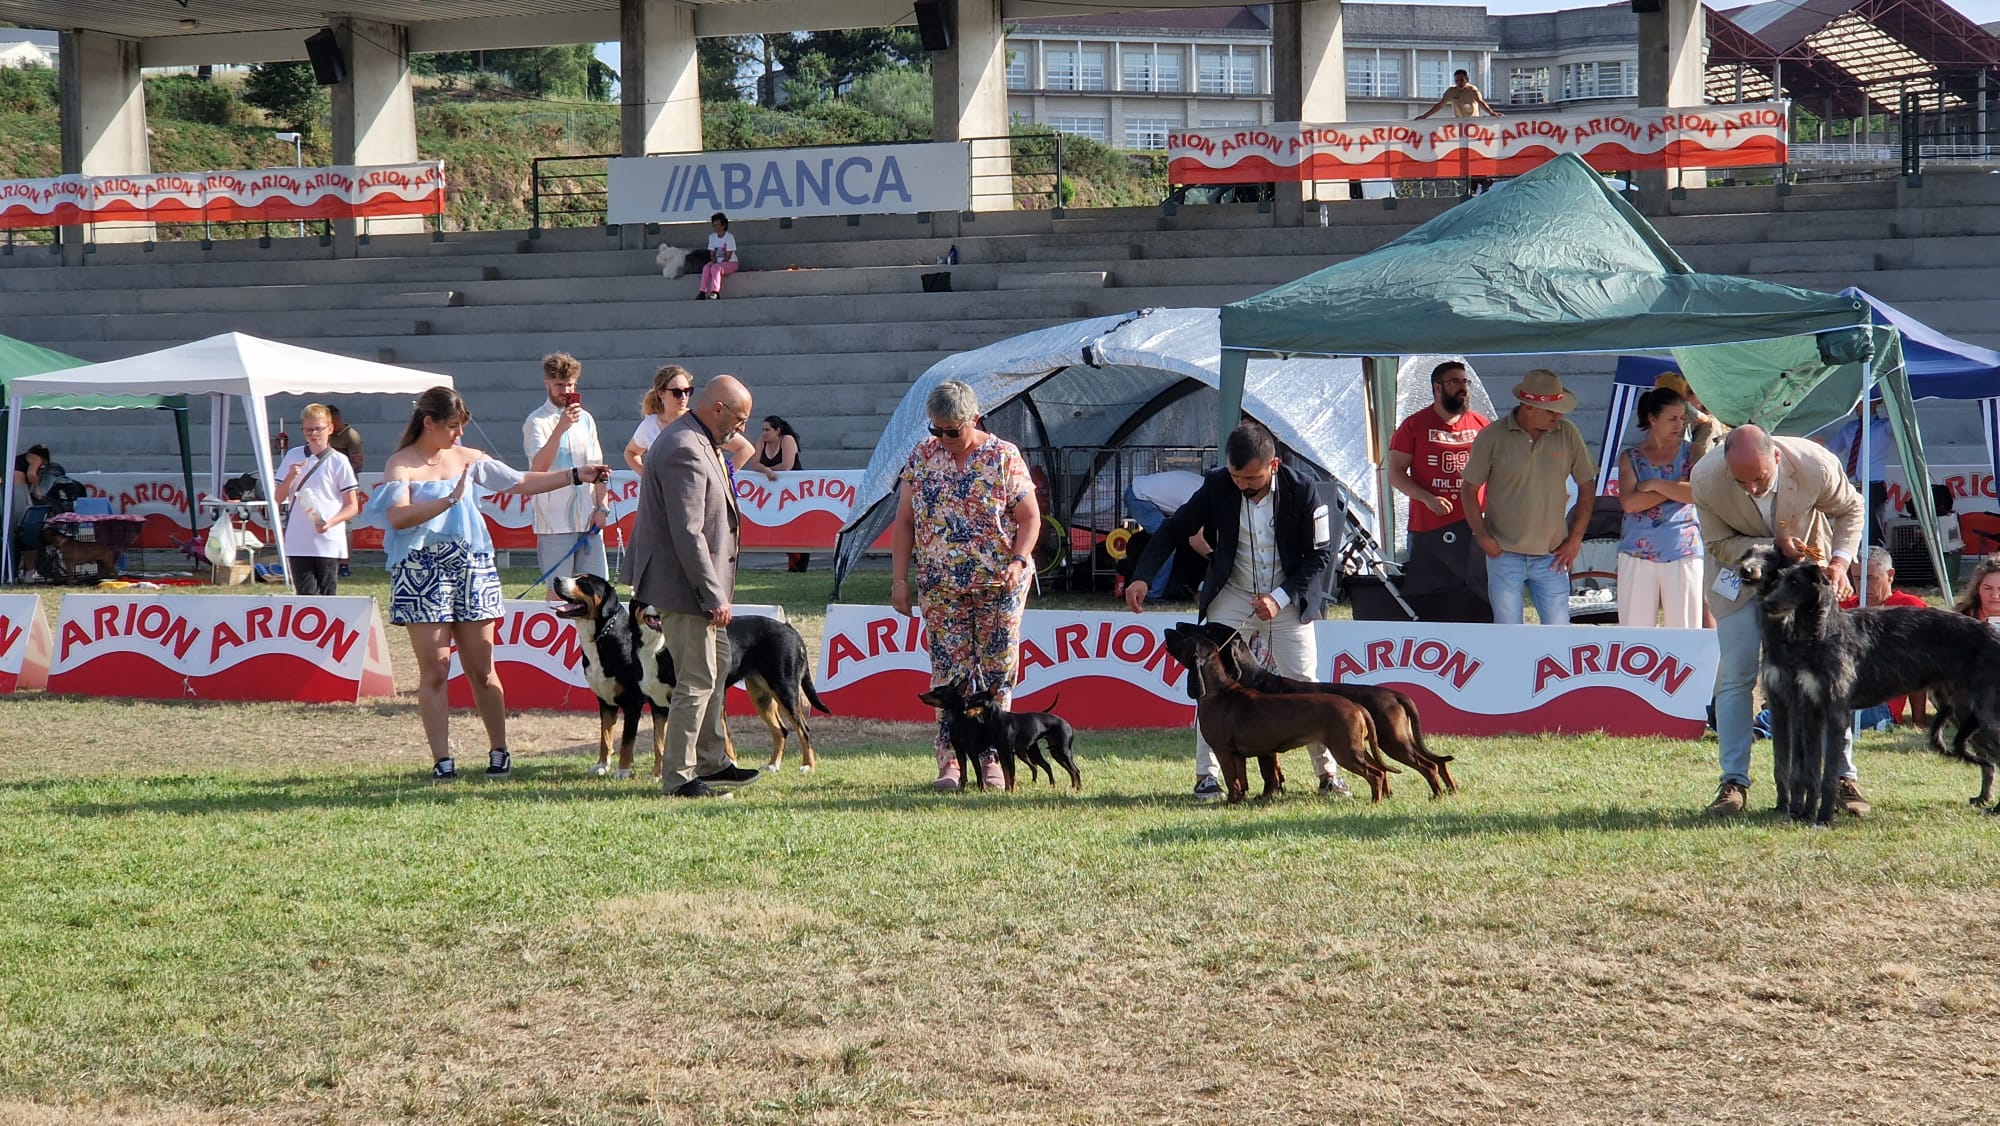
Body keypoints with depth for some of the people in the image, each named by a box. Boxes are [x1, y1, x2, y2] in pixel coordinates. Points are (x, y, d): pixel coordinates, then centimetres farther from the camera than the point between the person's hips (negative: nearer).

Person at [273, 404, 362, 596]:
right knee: (306, 596, -1)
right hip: (298, 543, 3)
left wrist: (330, 522, -16)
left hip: (329, 543, -3)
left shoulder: (338, 461, 0)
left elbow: (352, 506, 1)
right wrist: (291, 477, -7)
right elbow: (279, 499, 12)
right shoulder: (293, 457, 10)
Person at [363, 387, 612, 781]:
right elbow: (398, 516, -19)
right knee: (434, 671, -4)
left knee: (481, 669, 5)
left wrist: (575, 476, 12)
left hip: (471, 569, 4)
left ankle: (499, 753, 13)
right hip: (422, 575, -4)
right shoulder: (400, 465, -4)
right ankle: (442, 760, -1)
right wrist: (450, 499, -25)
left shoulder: (468, 459, 11)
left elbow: (520, 483, 16)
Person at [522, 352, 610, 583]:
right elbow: (539, 466, -19)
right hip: (555, 523, -5)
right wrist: (560, 428, -28)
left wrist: (602, 507, 7)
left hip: (588, 519, 5)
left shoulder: (585, 419, 14)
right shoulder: (537, 422, -4)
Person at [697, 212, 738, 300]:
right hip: (717, 262, 5)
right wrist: (714, 262, -14)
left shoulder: (729, 237, -10)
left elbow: (728, 256, -14)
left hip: (731, 263, -5)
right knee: (706, 268, -26)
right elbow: (712, 254, 6)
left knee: (715, 268, -34)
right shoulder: (712, 237, 7)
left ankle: (714, 292, -40)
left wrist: (717, 264, -21)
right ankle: (702, 292, -33)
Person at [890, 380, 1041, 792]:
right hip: (941, 588, 2)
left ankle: (991, 759, 8)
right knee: (949, 677, -2)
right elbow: (904, 523, 7)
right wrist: (899, 579, 1)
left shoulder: (1004, 458, -3)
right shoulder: (921, 458, 4)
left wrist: (1018, 562, -17)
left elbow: (1029, 518, -1)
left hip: (999, 585, -2)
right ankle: (949, 762, -1)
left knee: (997, 675, 0)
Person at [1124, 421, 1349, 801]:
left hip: (1287, 599, -1)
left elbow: (1320, 553, -12)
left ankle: (1328, 771, 11)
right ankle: (1206, 774, -2)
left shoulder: (1301, 491, -18)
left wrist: (1280, 598, -21)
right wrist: (1142, 577, -15)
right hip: (1232, 597, 1)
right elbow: (1174, 528, -3)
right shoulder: (1217, 487, -14)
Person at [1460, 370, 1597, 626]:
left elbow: (1586, 485, 8)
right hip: (1504, 554, -2)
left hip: (1551, 557, 2)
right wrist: (1482, 537, -9)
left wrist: (1575, 538, 3)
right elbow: (1468, 489, 1)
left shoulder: (1567, 434, -1)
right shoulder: (1492, 437, -7)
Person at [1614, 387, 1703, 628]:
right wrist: (1677, 487, -8)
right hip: (1638, 552, 1)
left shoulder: (1691, 452, 8)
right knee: (1634, 628, 0)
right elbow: (1629, 503, -7)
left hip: (1683, 552, -1)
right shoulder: (1630, 458, 9)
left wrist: (1655, 485, -7)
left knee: (1684, 629, -1)